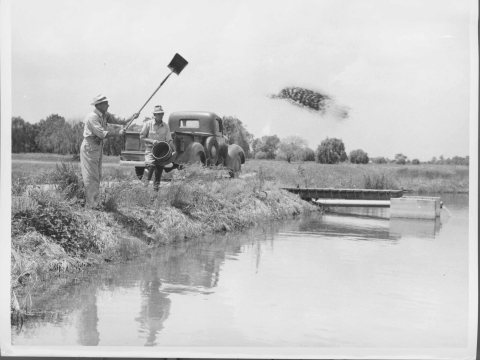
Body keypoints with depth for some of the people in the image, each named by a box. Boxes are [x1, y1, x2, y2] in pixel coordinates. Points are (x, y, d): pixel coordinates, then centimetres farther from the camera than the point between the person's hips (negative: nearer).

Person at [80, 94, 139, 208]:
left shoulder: (105, 115, 7)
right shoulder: (92, 117, -20)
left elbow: (119, 119, 2)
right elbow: (102, 134, -27)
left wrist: (131, 118, -14)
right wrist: (118, 134, -24)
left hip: (98, 147, 9)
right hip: (89, 147, -9)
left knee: (97, 176, 13)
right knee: (91, 177, -6)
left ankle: (95, 202, 21)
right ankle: (90, 205, -2)